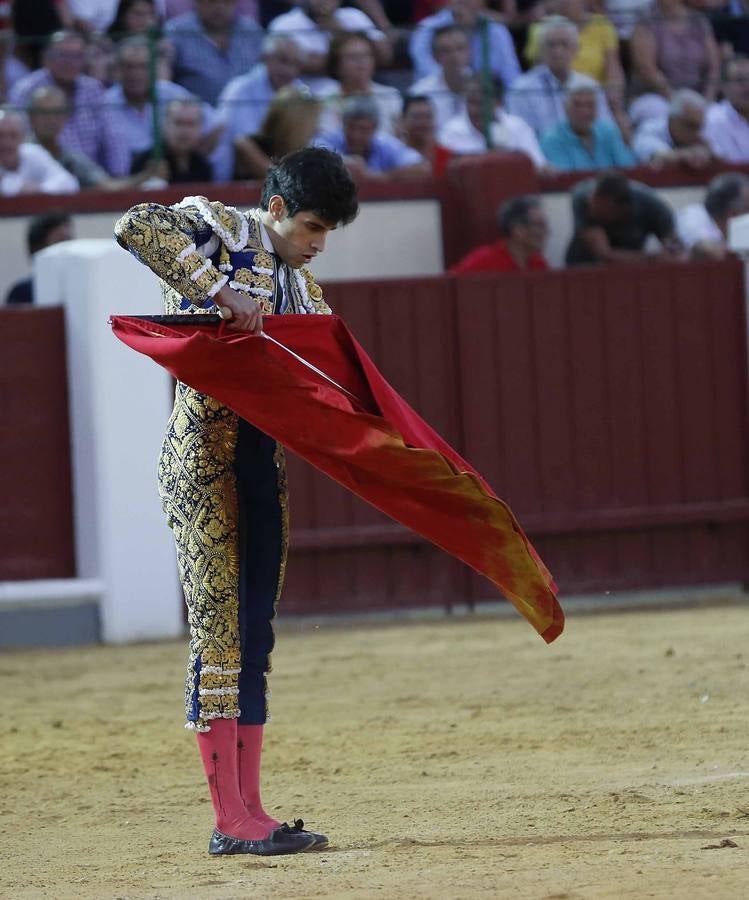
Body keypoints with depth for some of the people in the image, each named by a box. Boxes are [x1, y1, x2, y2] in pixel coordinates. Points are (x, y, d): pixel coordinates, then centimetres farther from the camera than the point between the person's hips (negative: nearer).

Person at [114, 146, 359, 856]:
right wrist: (219, 291, -25)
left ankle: (249, 811, 10)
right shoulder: (219, 229, -4)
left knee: (254, 635, 7)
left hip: (262, 460, 8)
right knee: (218, 628, -8)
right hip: (204, 456, -8)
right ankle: (229, 819, -9)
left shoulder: (298, 284, 19)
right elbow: (137, 227, -23)